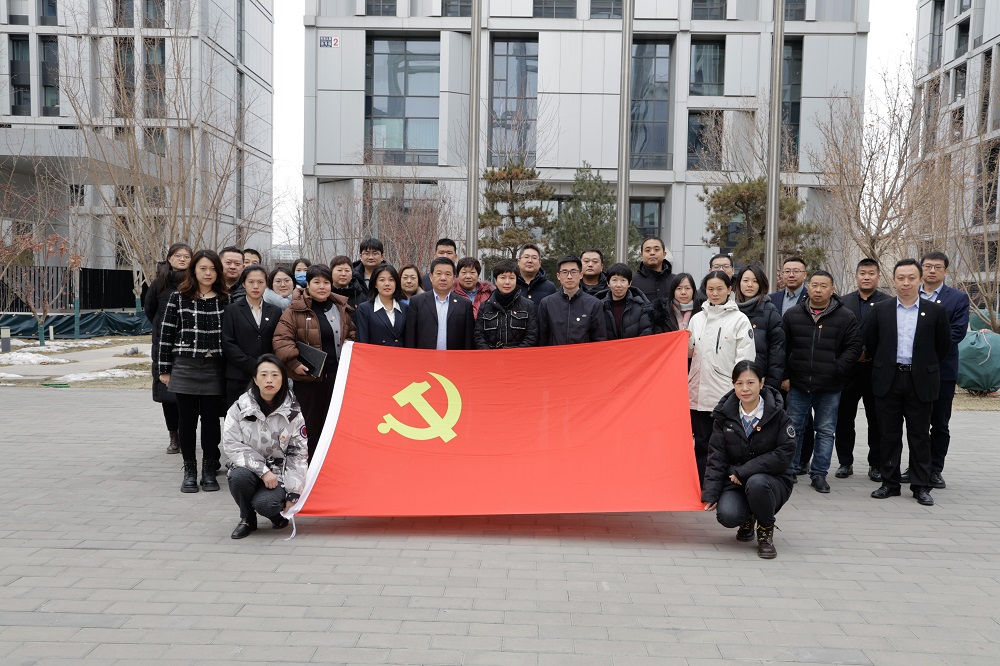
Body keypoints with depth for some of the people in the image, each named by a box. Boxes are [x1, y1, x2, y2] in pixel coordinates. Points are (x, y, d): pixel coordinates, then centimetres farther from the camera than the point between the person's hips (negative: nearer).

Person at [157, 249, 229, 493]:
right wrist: (164, 368, 0)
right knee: (187, 420, 6)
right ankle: (189, 471, 18)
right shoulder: (179, 297, 1)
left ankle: (209, 470, 18)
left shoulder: (225, 300, 5)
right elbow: (167, 333, 2)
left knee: (211, 419, 6)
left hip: (215, 369, 1)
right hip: (185, 368, -1)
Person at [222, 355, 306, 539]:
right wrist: (262, 470, -19)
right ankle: (247, 519, -2)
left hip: (279, 473, -1)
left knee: (264, 503, -30)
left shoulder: (292, 412, -5)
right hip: (249, 467, 1)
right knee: (239, 476, -33)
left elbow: (299, 453, -1)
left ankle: (279, 512, 10)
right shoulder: (240, 407, -7)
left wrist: (294, 494, -5)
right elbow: (231, 444, -10)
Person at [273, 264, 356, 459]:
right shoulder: (295, 310, -4)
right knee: (309, 426, 3)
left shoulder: (341, 308, 10)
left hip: (337, 375, 4)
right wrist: (294, 362, -20)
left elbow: (352, 332, 23)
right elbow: (281, 339, -10)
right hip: (307, 377, -4)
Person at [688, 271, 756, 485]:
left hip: (727, 394, -4)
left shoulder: (739, 319, -2)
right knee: (701, 443, 10)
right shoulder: (697, 318, 12)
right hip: (698, 392, 4)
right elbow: (689, 353, 17)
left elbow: (745, 358, -6)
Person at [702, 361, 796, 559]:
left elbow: (784, 453, -15)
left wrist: (744, 472, -19)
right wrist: (710, 493, -11)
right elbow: (716, 456, -1)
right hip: (735, 482, 2)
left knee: (756, 482, -37)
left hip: (772, 480, -2)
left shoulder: (778, 415, -7)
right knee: (727, 515, -27)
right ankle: (748, 520, 13)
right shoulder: (725, 415, -1)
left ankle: (765, 531, -6)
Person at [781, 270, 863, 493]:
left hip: (829, 388, -1)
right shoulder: (793, 315, 4)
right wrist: (784, 376, 1)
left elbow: (854, 347, -2)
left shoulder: (845, 317, 0)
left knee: (826, 431, 7)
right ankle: (791, 470, 18)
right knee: (793, 428, 7)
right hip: (797, 385, 1)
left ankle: (819, 474, 17)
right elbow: (783, 348, 6)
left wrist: (837, 370, -12)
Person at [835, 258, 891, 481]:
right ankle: (845, 462, 16)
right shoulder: (843, 302, 7)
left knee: (876, 419, 5)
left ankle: (876, 464, 15)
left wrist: (870, 354, -13)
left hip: (876, 369, -2)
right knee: (844, 417, 5)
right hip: (848, 369, 2)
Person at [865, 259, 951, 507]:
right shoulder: (880, 310, 3)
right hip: (889, 380, 1)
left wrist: (926, 369, 9)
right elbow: (870, 343, 9)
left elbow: (943, 346, 5)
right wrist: (883, 366, 11)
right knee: (889, 435, 7)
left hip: (920, 382, -1)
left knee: (920, 437, 5)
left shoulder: (936, 311, 0)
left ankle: (921, 487, 13)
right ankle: (890, 483, 16)